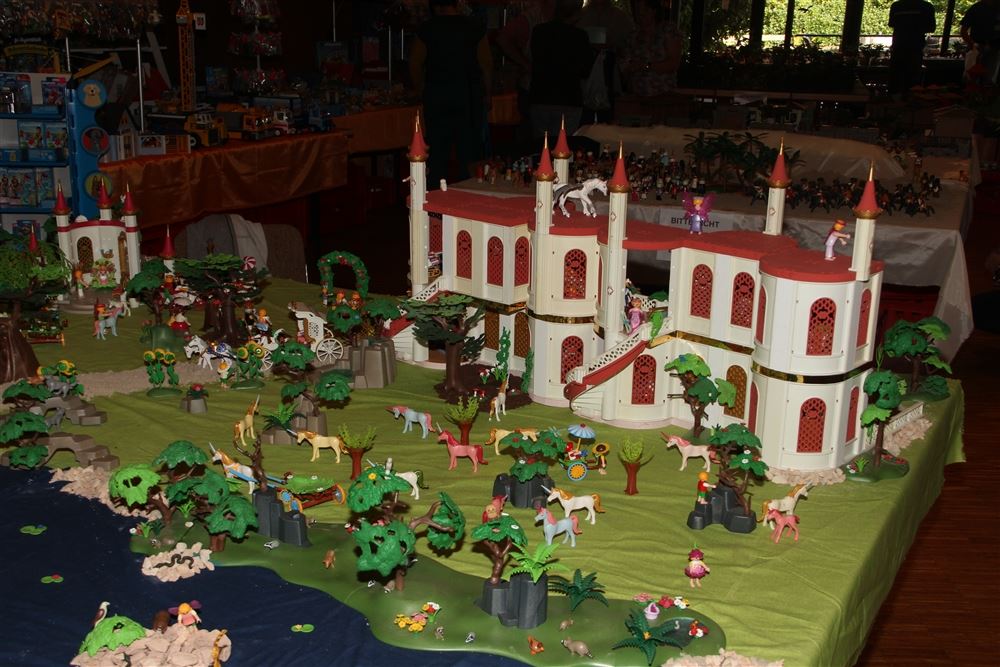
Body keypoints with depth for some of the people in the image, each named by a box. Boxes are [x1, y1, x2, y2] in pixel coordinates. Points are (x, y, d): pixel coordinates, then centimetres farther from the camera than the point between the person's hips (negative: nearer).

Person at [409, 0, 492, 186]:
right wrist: (486, 94, 9)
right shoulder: (475, 29, 0)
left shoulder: (426, 30, 1)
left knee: (437, 148, 6)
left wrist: (422, 90, 12)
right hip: (469, 94, 0)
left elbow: (415, 64, 1)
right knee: (469, 148, 5)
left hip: (436, 96, 1)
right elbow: (486, 64, 0)